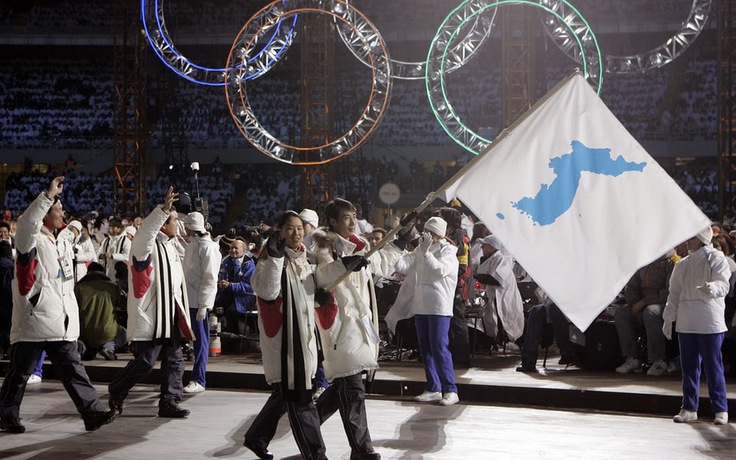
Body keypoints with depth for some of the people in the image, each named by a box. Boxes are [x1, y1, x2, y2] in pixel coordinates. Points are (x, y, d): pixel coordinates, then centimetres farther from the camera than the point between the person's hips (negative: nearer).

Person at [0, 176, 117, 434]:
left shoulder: (61, 243, 17)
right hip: (33, 322, -7)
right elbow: (27, 223, -33)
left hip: (61, 324, 7)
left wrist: (71, 314, 22)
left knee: (73, 369, 4)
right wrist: (49, 195, -34)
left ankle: (91, 412, 2)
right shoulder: (32, 239, -8)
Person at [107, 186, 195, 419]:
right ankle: (116, 393, 19)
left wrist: (181, 313, 22)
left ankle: (169, 401, 14)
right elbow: (146, 231, -36)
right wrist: (164, 209, -45)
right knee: (144, 362, -3)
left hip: (170, 316, 9)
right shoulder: (147, 245, -11)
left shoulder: (170, 247, 17)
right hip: (149, 316, -9)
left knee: (174, 360, 7)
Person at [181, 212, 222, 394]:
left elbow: (210, 278, -16)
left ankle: (198, 380, 2)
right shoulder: (191, 245, 16)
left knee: (200, 340, -2)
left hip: (199, 301, -8)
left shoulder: (207, 247, -12)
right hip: (188, 299, 8)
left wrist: (203, 305, -19)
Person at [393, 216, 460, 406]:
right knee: (425, 348, 9)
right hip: (421, 305, 7)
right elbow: (402, 266, 10)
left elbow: (441, 270, -19)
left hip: (439, 307, -7)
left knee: (439, 347, -11)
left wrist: (426, 252, -18)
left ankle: (450, 390, -7)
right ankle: (433, 388, 16)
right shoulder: (421, 249, 14)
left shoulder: (448, 250, -2)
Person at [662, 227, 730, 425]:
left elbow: (723, 284, -12)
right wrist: (668, 319, 12)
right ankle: (689, 408, 14)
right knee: (689, 366, 7)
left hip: (710, 322, -5)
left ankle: (721, 409, 4)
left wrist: (712, 288, -34)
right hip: (686, 323, 5)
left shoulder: (716, 258, 0)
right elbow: (674, 293, 18)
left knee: (713, 366, -4)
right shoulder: (682, 265, 17)